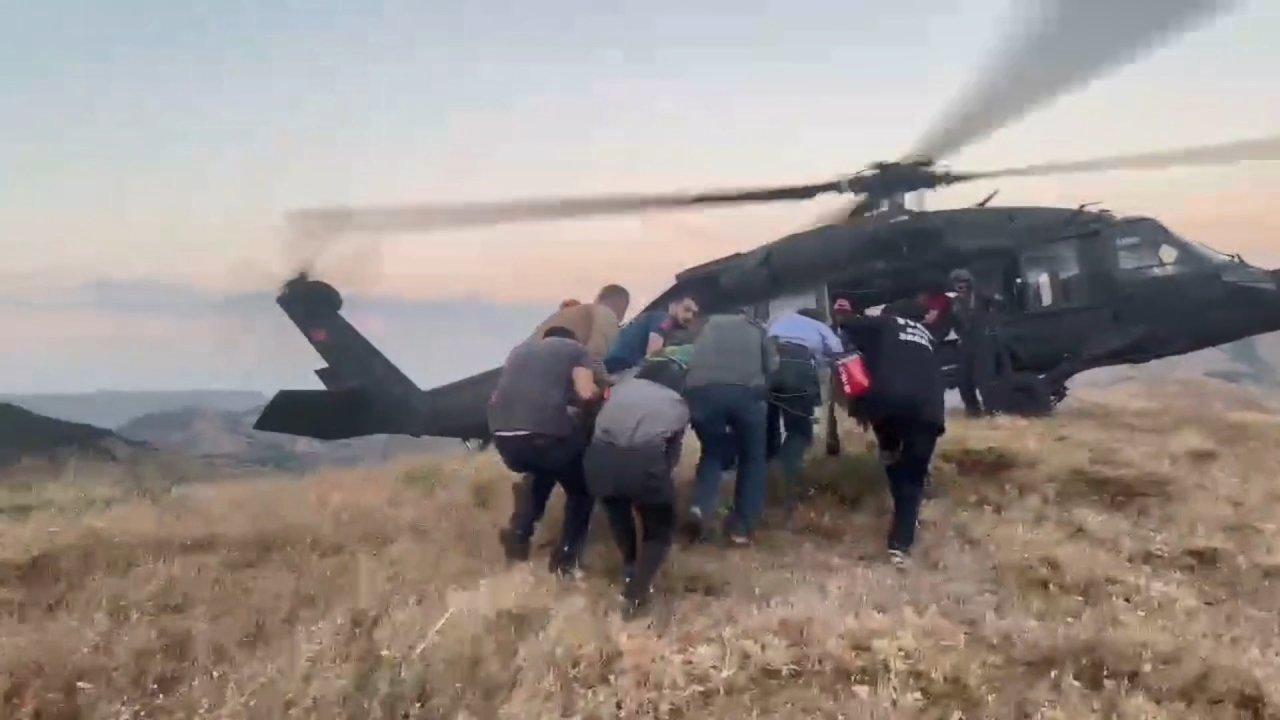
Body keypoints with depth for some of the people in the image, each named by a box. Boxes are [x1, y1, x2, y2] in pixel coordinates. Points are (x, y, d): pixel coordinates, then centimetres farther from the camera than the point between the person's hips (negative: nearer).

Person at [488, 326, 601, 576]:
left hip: (503, 434, 5)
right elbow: (585, 393, 2)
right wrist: (600, 391, 24)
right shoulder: (576, 349, 17)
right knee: (581, 488, 23)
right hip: (544, 432, -5)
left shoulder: (521, 349, 31)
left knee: (540, 470, 38)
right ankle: (566, 555, 15)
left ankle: (518, 534, 27)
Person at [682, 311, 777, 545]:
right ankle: (742, 525, 15)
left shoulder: (709, 325, 36)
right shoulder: (756, 330, 32)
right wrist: (762, 390, 35)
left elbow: (689, 360, 31)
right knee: (752, 457, 20)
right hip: (745, 390, -1)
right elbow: (772, 367, 21)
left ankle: (700, 507, 0)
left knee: (713, 451, 24)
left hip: (701, 390, 1)